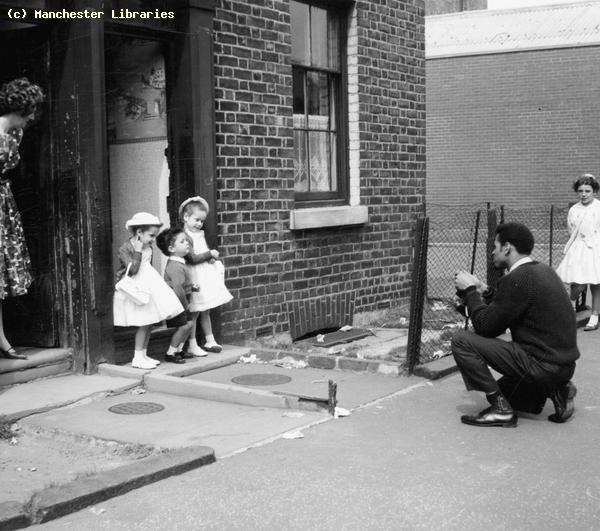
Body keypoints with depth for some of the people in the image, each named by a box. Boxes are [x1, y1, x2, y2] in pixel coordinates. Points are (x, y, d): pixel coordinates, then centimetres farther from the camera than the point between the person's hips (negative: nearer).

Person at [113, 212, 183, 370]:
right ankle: (138, 358, -1)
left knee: (149, 324, 7)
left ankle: (143, 355, 19)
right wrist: (138, 252, -23)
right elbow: (133, 270, -24)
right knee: (144, 324, -10)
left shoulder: (148, 248, 10)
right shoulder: (125, 249, -14)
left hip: (147, 290, 8)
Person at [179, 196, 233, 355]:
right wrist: (210, 254, -14)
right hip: (195, 278, -9)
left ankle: (209, 341, 25)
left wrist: (211, 258, -1)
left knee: (205, 311, 16)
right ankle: (192, 345, 5)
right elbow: (192, 259, -22)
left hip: (206, 275, 9)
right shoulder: (186, 236, -16)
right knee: (194, 312, -2)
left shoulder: (200, 234, 12)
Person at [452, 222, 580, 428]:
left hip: (541, 366, -10)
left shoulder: (517, 279, -19)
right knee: (500, 390, 29)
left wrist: (469, 291, -3)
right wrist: (483, 291, 15)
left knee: (461, 341, -11)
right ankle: (555, 390, 12)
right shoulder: (543, 271, 11)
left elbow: (485, 327, -14)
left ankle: (501, 408, -7)